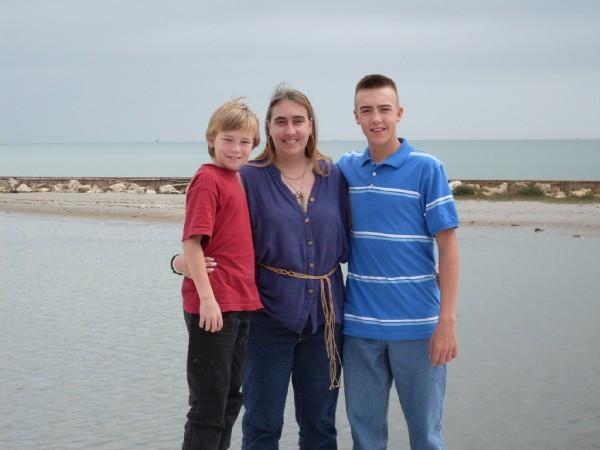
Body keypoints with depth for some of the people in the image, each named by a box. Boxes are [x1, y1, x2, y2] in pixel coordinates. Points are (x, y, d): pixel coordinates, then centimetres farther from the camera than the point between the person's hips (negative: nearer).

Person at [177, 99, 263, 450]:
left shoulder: (238, 180, 13)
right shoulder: (208, 179, -11)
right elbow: (192, 242, -16)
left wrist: (247, 296, 13)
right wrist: (207, 298, -21)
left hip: (242, 304, 9)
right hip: (214, 306, -8)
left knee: (230, 398, 17)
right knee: (210, 405, -2)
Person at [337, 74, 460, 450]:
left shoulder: (426, 168, -6)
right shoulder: (346, 169, 5)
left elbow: (448, 245, -7)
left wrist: (447, 320, -13)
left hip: (417, 323, -3)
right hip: (360, 323, 3)